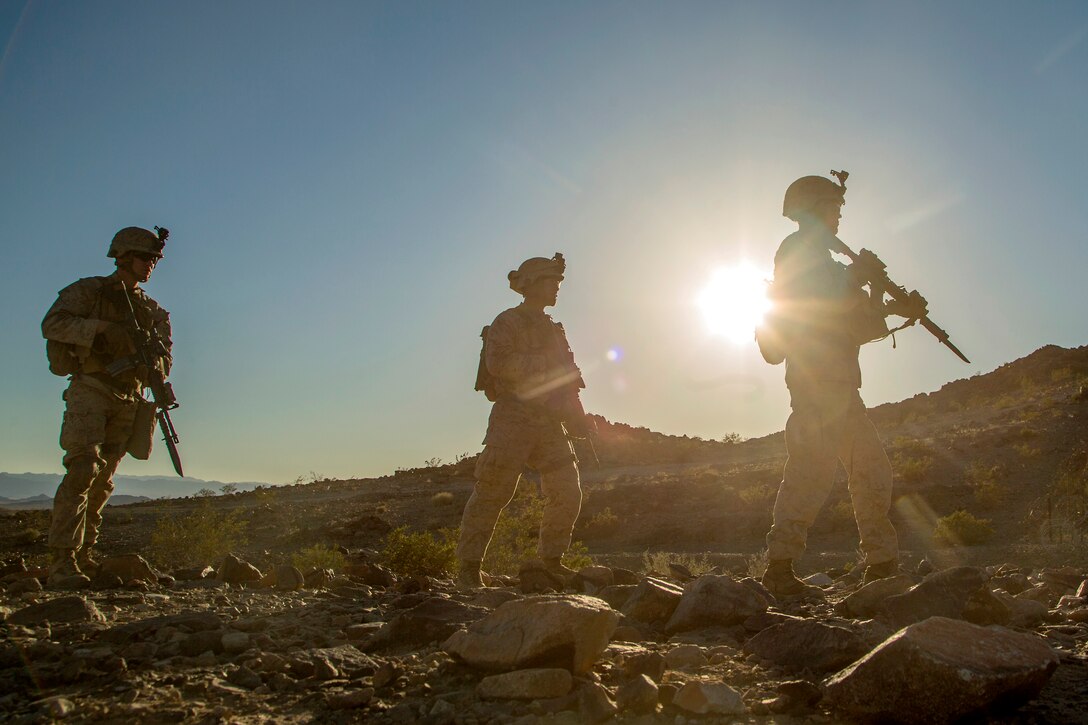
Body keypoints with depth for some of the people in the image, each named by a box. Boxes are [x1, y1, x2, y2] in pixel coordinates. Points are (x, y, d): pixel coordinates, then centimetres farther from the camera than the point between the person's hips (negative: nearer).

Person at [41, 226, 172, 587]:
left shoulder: (153, 310, 15)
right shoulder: (88, 290, 3)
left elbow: (163, 365, 8)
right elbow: (52, 324, -12)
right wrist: (102, 327, -19)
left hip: (128, 400, 5)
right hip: (91, 391, -5)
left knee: (103, 480, 9)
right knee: (82, 470, -18)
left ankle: (83, 553, 20)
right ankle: (62, 561, -19)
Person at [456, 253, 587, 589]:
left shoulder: (552, 329, 20)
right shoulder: (507, 322, -2)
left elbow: (563, 377, 24)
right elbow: (497, 363, -20)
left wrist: (576, 416, 11)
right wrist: (546, 363, -18)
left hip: (549, 422, 7)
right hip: (513, 418, -7)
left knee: (567, 492, 1)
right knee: (492, 494, -7)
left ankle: (552, 560, 16)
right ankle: (468, 566, 2)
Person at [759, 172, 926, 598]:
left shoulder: (820, 256, 28)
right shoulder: (798, 249, 0)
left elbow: (854, 323, 26)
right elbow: (825, 300, -18)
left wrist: (894, 309, 15)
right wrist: (858, 277, -4)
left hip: (838, 384, 11)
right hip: (817, 380, -10)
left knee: (872, 468, 11)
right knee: (812, 468, -16)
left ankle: (883, 566, 18)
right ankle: (779, 567, -15)